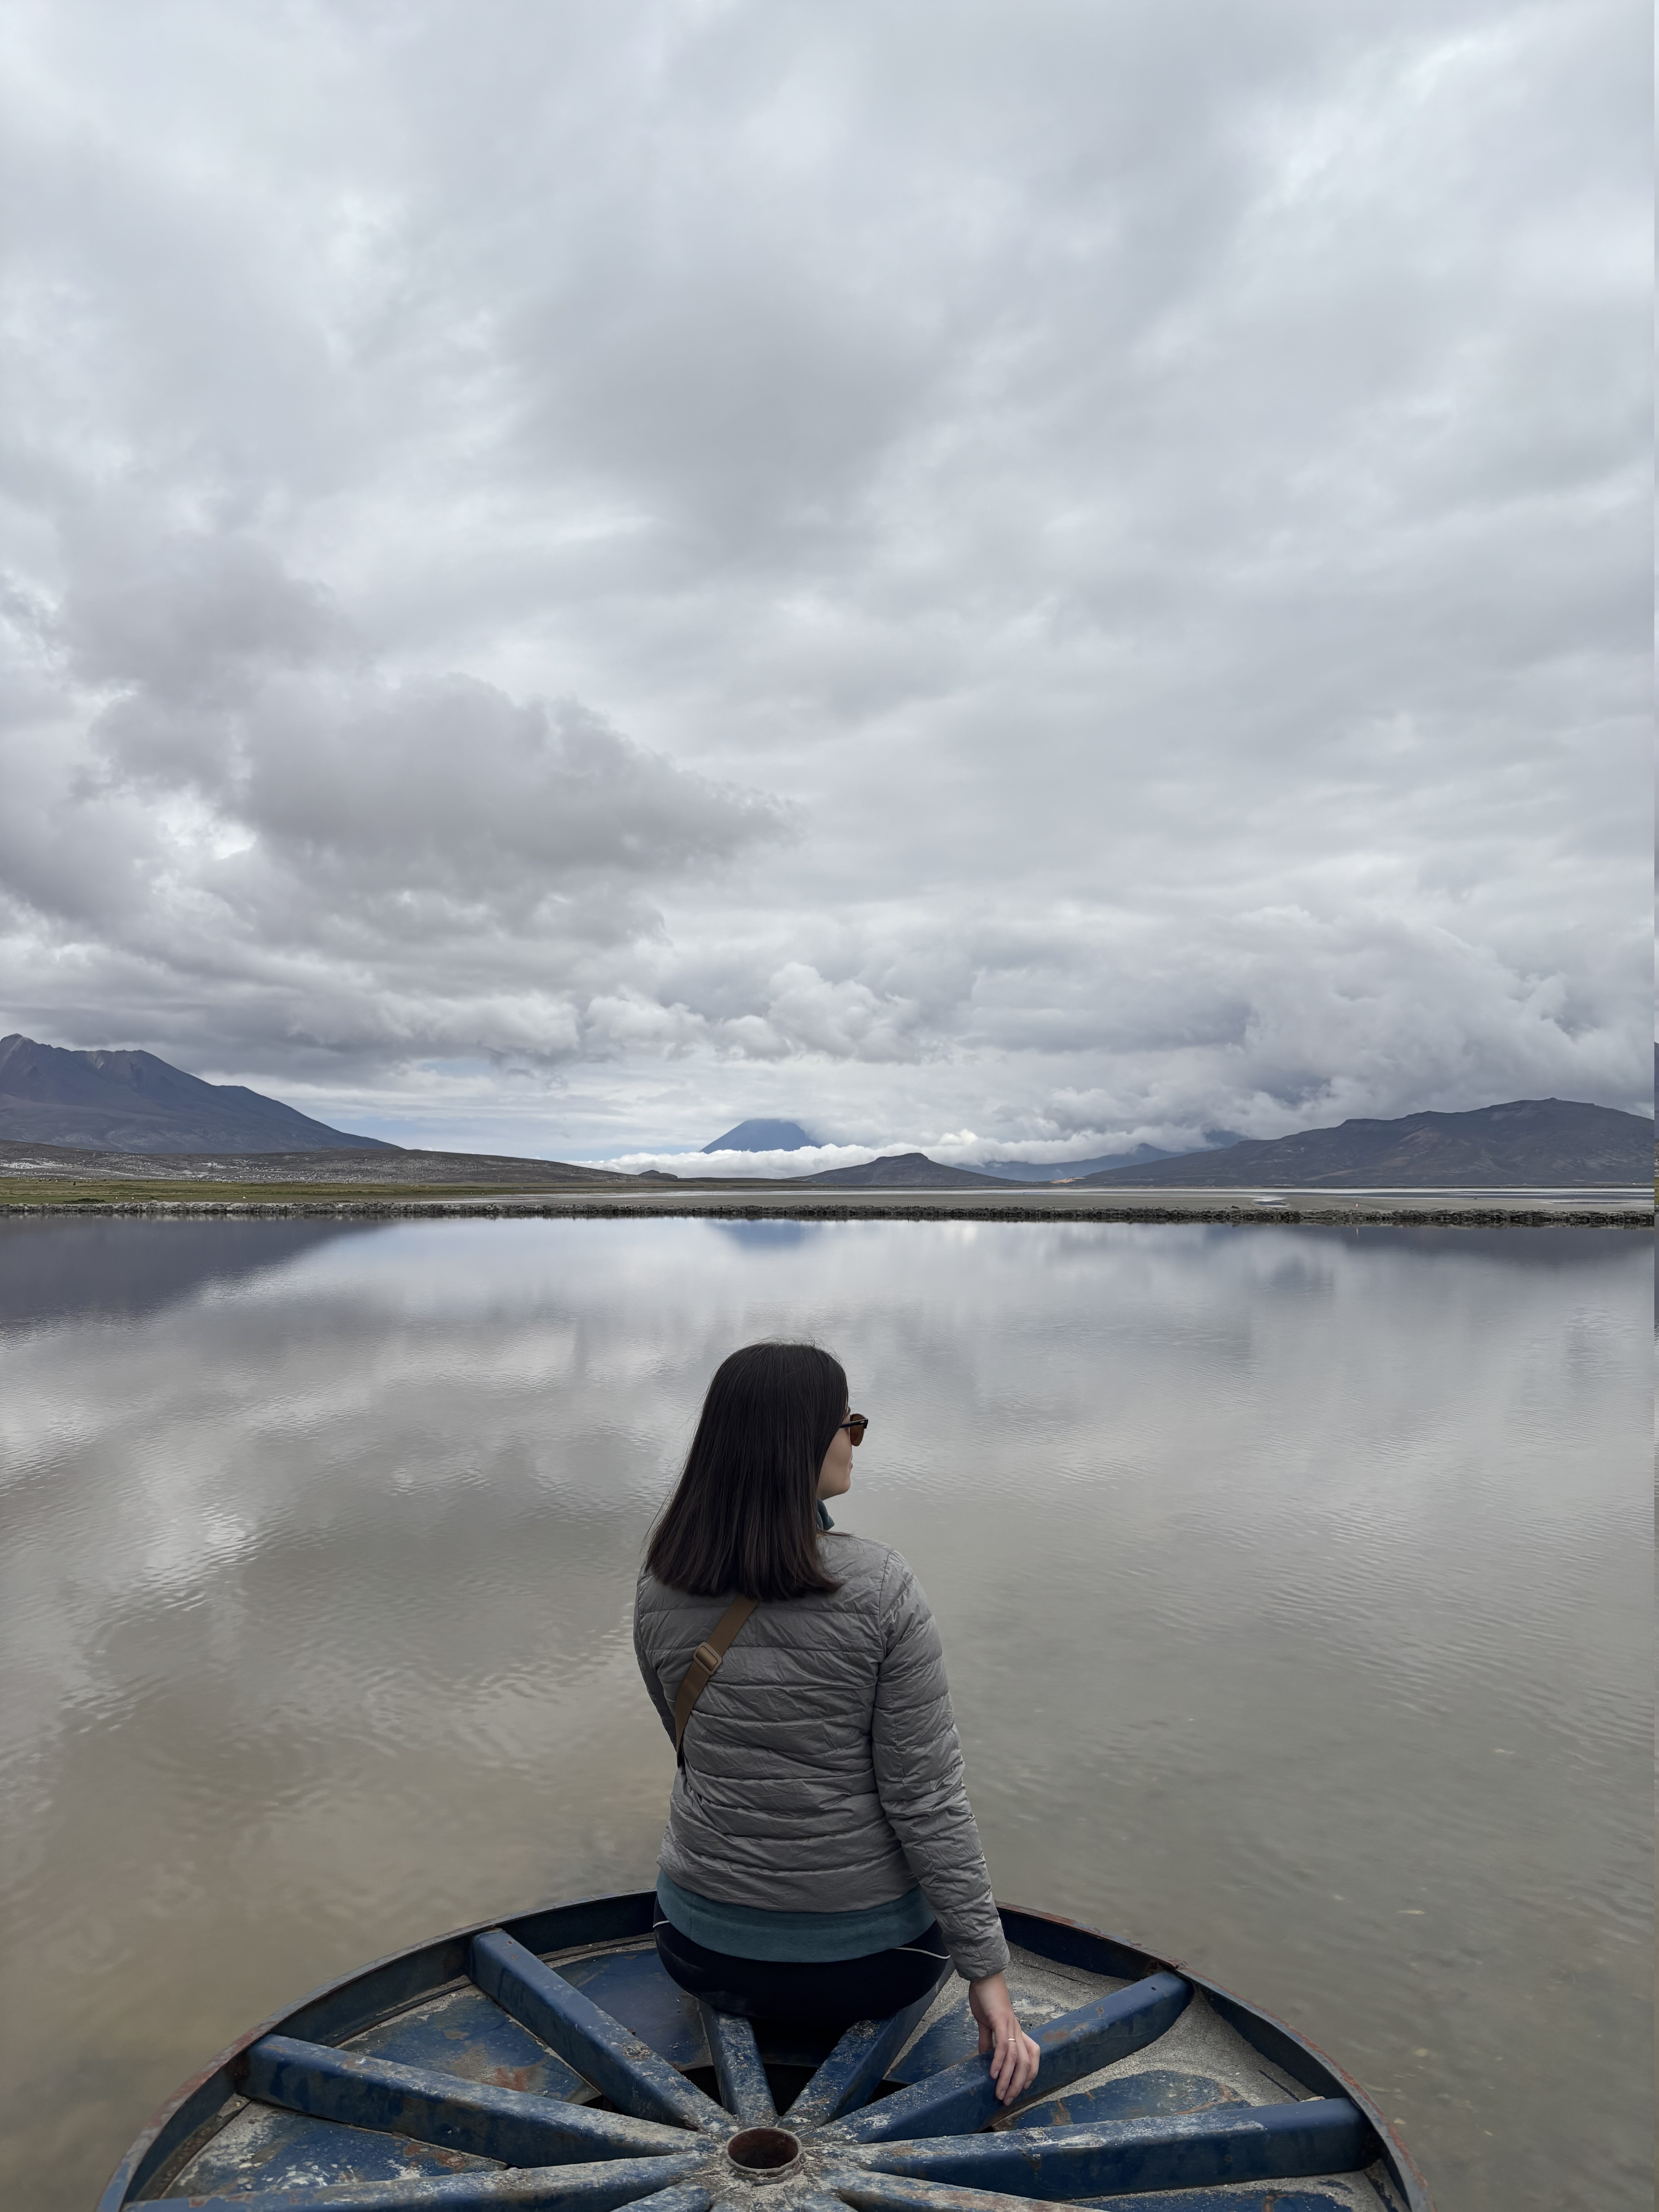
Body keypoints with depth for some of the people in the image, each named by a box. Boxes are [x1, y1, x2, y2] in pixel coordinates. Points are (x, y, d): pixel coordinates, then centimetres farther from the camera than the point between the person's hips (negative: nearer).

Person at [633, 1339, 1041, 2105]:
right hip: (866, 1956, -2)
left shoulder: (659, 1592, -11)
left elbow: (694, 1753, 5)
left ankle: (756, 2013, 21)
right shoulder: (881, 1589, -23)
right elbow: (926, 1797, -18)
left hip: (706, 1952, 3)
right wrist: (987, 1970, -7)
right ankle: (838, 2015, 16)